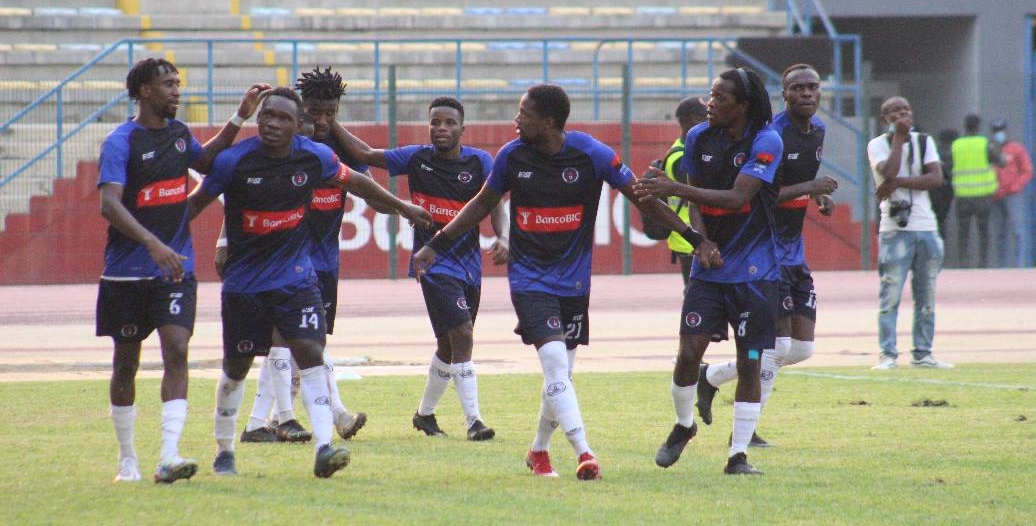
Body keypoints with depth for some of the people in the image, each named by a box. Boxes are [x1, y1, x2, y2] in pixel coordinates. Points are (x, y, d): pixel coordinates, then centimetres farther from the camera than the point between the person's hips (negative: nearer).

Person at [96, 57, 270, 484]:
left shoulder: (179, 133, 9)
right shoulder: (121, 142, -11)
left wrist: (240, 118, 22)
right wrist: (154, 245, -35)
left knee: (176, 352, -14)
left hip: (176, 269, 4)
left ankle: (169, 456, -22)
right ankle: (127, 458, 23)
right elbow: (109, 204, -23)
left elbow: (205, 161, 33)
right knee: (126, 363, 8)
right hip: (127, 271, -4)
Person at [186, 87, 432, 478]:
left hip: (296, 277, 1)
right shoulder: (233, 161, -13)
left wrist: (402, 207, 23)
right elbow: (197, 202, -1)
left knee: (311, 354, -16)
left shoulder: (315, 157, -5)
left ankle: (324, 447, -21)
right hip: (244, 281, -1)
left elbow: (355, 181, 14)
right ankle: (223, 452, 27)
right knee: (236, 367, 9)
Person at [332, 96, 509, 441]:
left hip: (469, 266, 3)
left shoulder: (478, 162, 0)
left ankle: (425, 413, 36)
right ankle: (473, 421, -19)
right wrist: (331, 124, 1)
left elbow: (495, 205, -4)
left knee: (449, 346, 16)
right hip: (435, 265, -3)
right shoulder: (416, 158, -1)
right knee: (461, 335, -18)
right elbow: (365, 155, 6)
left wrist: (502, 238, -22)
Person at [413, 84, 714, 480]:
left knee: (559, 372, 10)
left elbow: (642, 197, -3)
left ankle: (539, 451, 32)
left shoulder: (591, 154, -10)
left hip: (573, 280, 1)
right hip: (529, 278, -1)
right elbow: (483, 204, 12)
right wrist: (436, 245, 10)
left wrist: (694, 238, -6)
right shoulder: (512, 156, -4)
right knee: (555, 361, -19)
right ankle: (584, 454, -22)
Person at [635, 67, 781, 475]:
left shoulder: (766, 142, -13)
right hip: (709, 268, 3)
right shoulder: (699, 137, 3)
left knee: (749, 362, -1)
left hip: (753, 270, -3)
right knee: (689, 351, -7)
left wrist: (675, 190, -27)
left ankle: (738, 454, 7)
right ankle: (683, 425, 19)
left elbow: (737, 198, -22)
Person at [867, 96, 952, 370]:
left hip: (926, 227, 4)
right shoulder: (878, 145, 1)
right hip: (895, 230, -4)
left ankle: (922, 353, 12)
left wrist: (899, 182, -12)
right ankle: (887, 354, -7)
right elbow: (888, 172, -17)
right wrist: (899, 138, -8)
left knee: (926, 296, 6)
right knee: (890, 295, -9)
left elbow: (936, 178, -2)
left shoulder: (924, 142, 12)